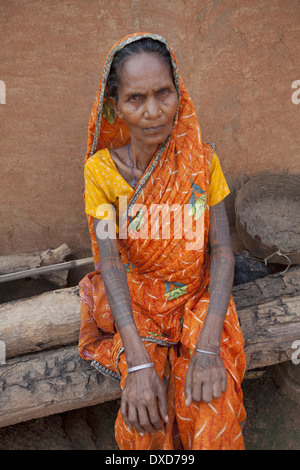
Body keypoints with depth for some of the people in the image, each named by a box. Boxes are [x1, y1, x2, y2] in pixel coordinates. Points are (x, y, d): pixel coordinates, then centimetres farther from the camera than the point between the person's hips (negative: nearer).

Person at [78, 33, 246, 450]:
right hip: (136, 302, 0)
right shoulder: (102, 169, -10)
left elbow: (222, 250, -10)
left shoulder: (201, 159, -7)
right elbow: (110, 265, -16)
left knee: (213, 413, -21)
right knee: (146, 422, -21)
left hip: (199, 297, 1)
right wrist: (138, 363, -28)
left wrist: (208, 346, -24)